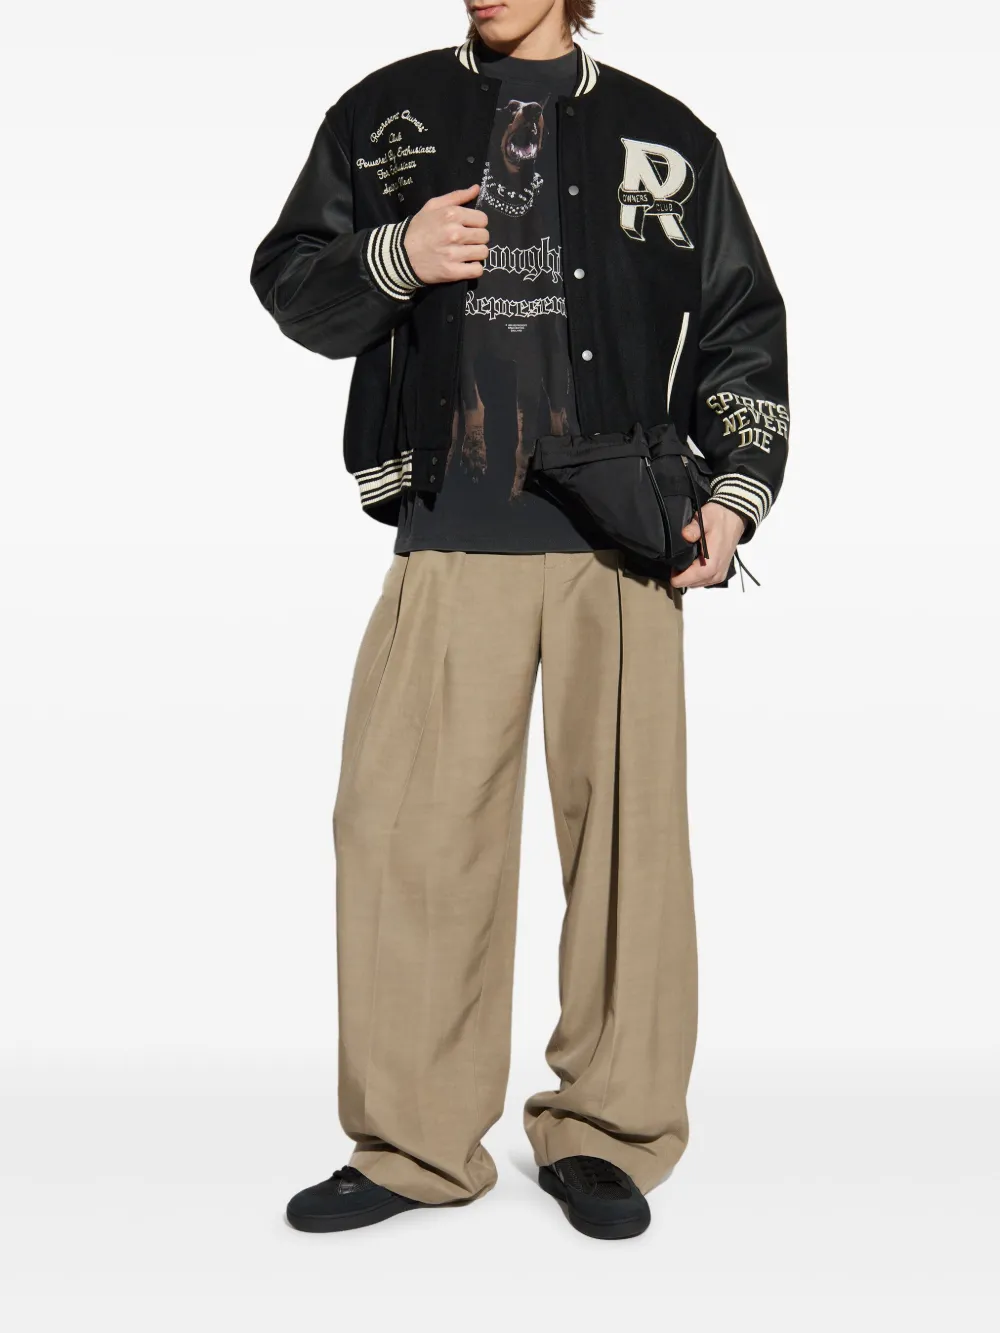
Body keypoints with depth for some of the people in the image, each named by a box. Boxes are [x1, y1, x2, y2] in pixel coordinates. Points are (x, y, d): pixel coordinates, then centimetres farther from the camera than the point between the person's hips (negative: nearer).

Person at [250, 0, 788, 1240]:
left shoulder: (665, 138, 15)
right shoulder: (386, 113, 16)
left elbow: (743, 326, 16)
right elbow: (288, 281, 15)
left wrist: (736, 492, 3)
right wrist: (394, 257, -5)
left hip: (620, 544, 0)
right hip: (447, 542, 1)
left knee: (626, 822, -1)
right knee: (402, 824, -4)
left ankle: (605, 1133, 14)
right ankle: (415, 1144, 10)